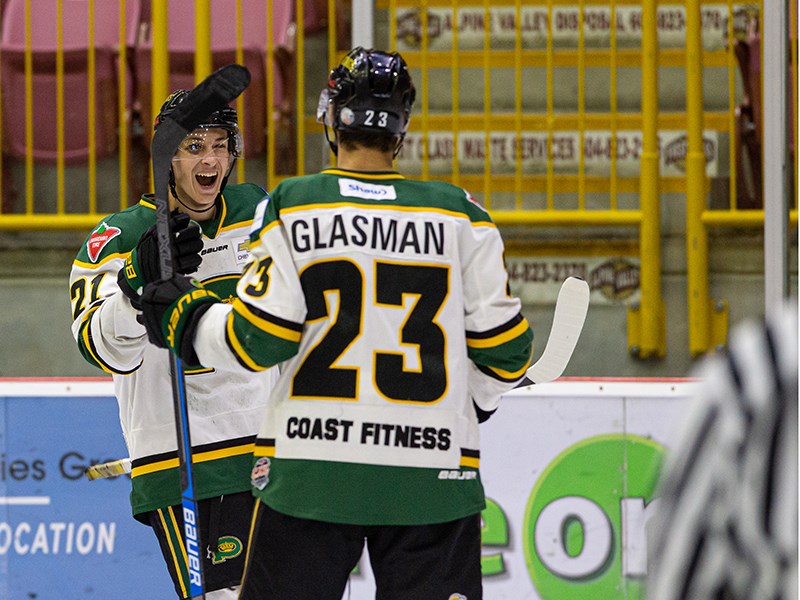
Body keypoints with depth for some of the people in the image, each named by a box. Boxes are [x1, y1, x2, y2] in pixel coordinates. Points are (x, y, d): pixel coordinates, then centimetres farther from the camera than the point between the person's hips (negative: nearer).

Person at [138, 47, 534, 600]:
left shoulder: (291, 208, -2)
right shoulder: (459, 215, 2)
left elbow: (256, 341, -5)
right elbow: (501, 346, 3)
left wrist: (186, 318, 13)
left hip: (312, 469, -1)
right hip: (433, 475, 1)